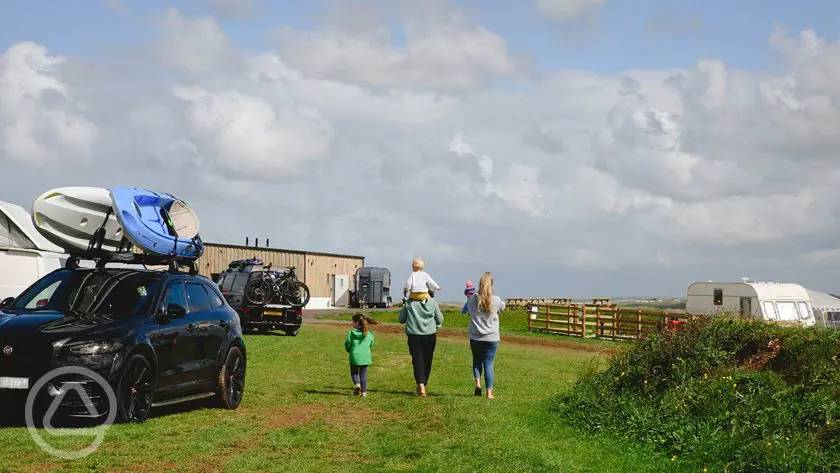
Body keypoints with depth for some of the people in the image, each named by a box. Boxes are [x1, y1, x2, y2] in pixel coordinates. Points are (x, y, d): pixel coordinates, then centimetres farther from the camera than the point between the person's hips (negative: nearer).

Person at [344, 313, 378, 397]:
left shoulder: (351, 333, -8)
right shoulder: (369, 333, 1)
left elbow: (347, 345, -1)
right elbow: (371, 345, 9)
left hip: (355, 356, -2)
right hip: (366, 356, 2)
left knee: (354, 372, 17)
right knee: (363, 374, 12)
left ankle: (357, 384, -10)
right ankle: (364, 392, 11)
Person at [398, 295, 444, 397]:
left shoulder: (409, 303, -6)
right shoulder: (432, 302, -3)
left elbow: (401, 319, 3)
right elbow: (440, 319, 4)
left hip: (414, 336, -1)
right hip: (430, 335, 1)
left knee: (417, 360, -3)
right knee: (427, 361, 14)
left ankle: (421, 385, -21)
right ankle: (423, 384, 25)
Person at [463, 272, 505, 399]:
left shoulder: (472, 299, -7)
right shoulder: (496, 300, -9)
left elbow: (463, 311, 11)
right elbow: (502, 306, 14)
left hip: (475, 337, 1)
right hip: (491, 338, -1)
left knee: (477, 360, 20)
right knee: (489, 363, 5)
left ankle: (477, 382, 0)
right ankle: (489, 392, 3)